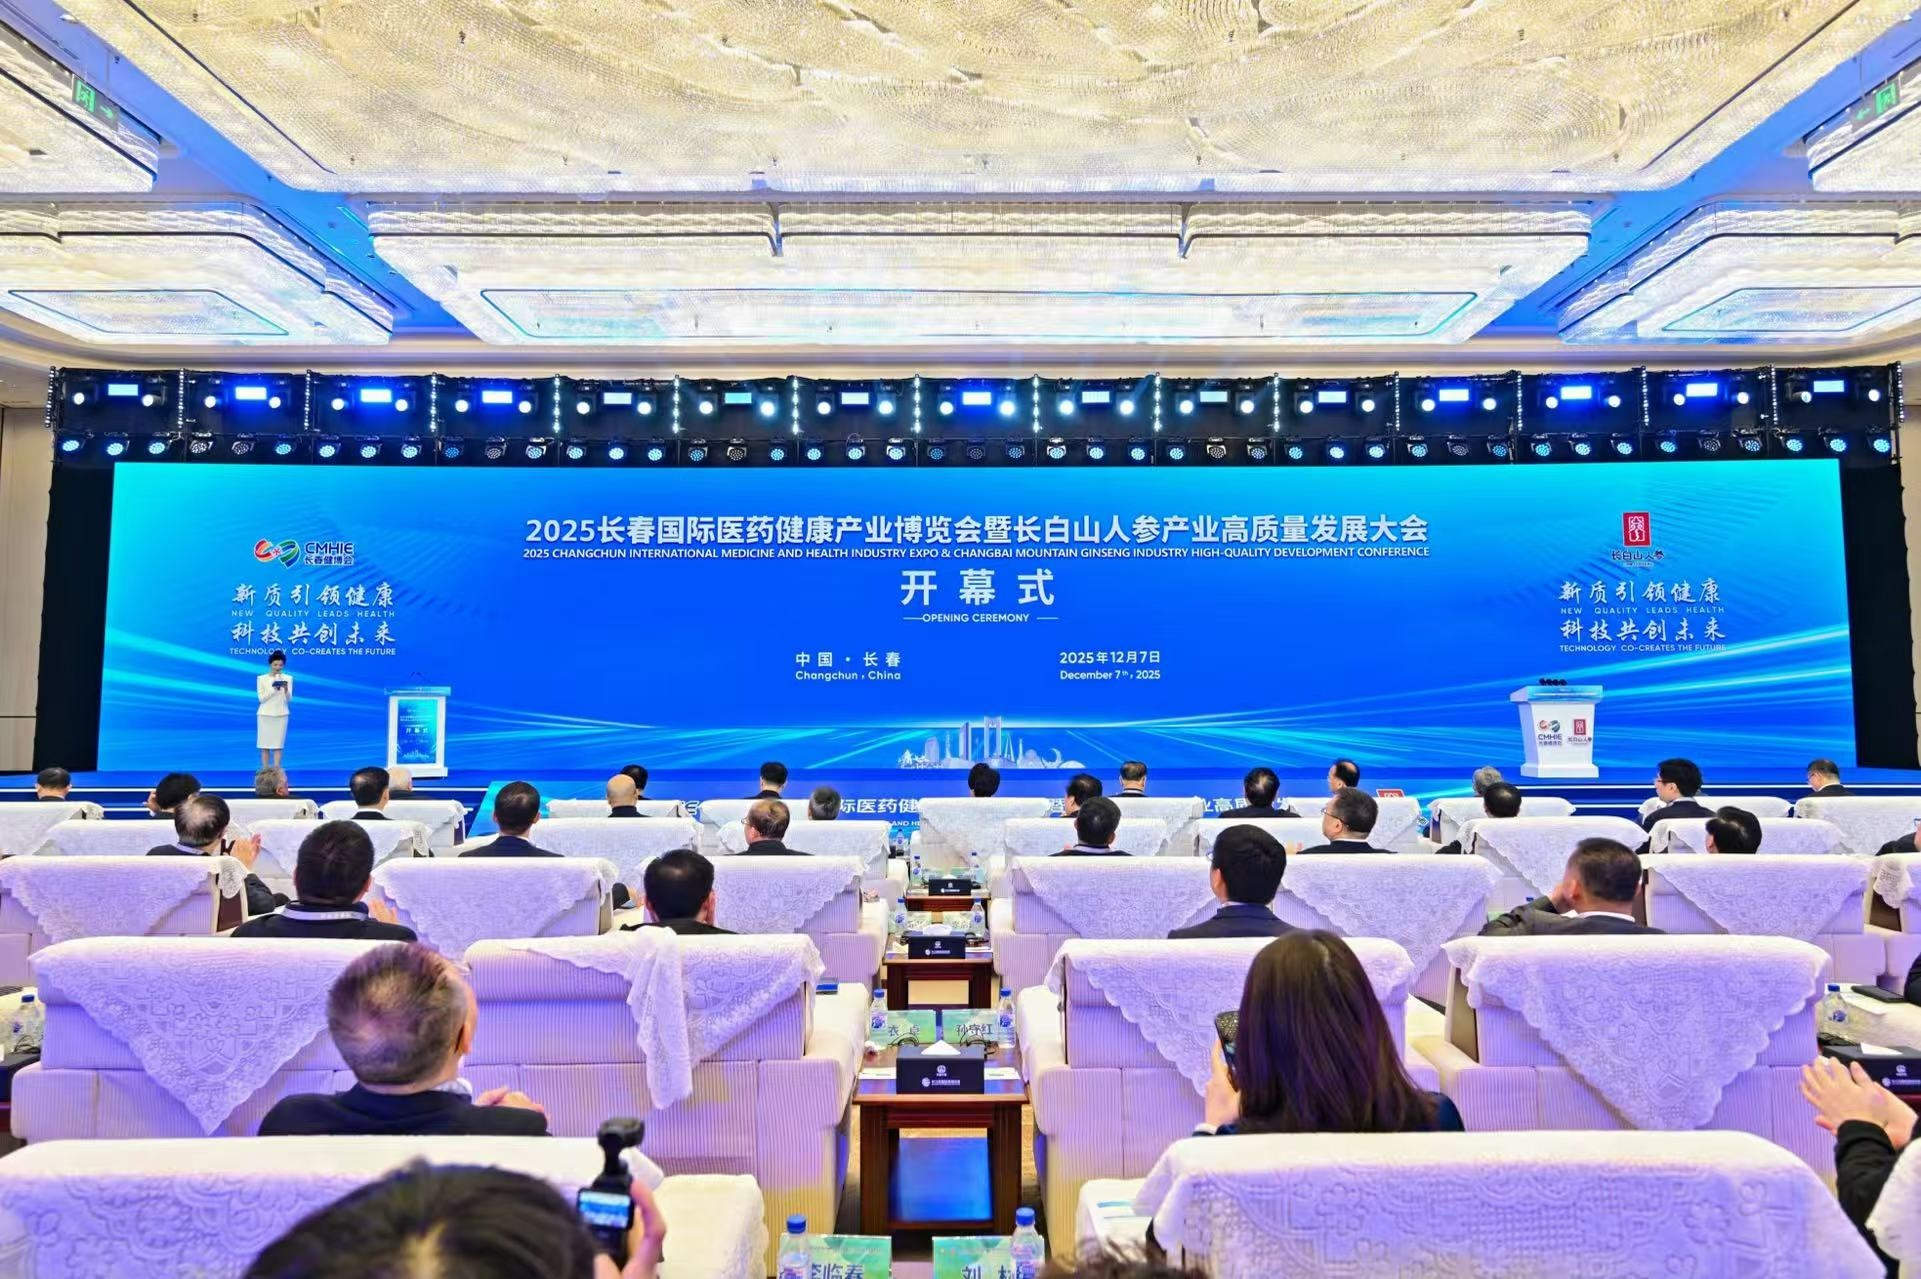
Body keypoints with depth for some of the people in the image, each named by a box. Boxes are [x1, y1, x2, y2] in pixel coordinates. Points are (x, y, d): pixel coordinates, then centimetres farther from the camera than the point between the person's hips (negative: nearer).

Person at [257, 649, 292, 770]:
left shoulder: (288, 678, 4)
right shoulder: (261, 678, 3)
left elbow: (289, 699, -2)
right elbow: (261, 698, -4)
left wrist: (286, 690, -23)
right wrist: (273, 689, -18)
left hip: (281, 715, 0)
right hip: (265, 714, 0)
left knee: (278, 744, -2)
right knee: (265, 744, -1)